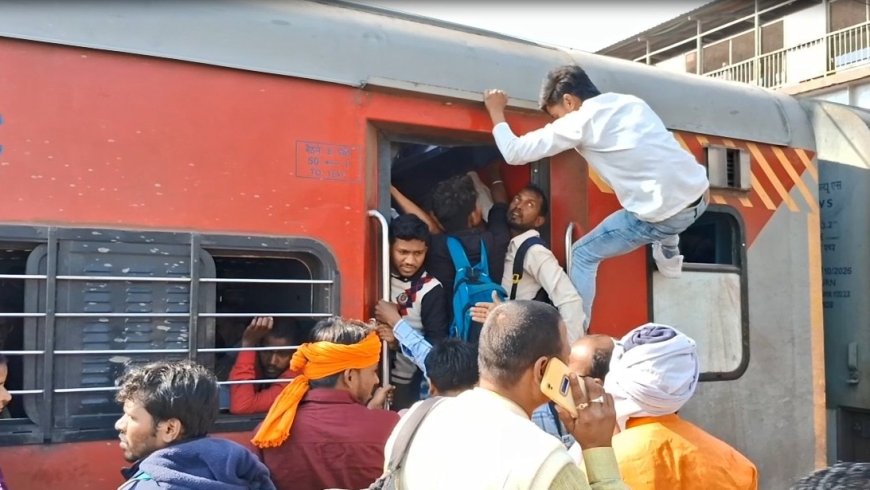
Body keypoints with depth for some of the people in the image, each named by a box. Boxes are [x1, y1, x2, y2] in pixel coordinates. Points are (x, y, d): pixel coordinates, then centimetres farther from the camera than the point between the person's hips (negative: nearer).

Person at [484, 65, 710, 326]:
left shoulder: (580, 121, -5)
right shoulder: (631, 102, 16)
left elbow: (515, 153, -2)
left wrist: (496, 112, 14)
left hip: (666, 213, -7)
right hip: (699, 194, 7)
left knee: (583, 255, 10)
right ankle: (670, 261, 57)